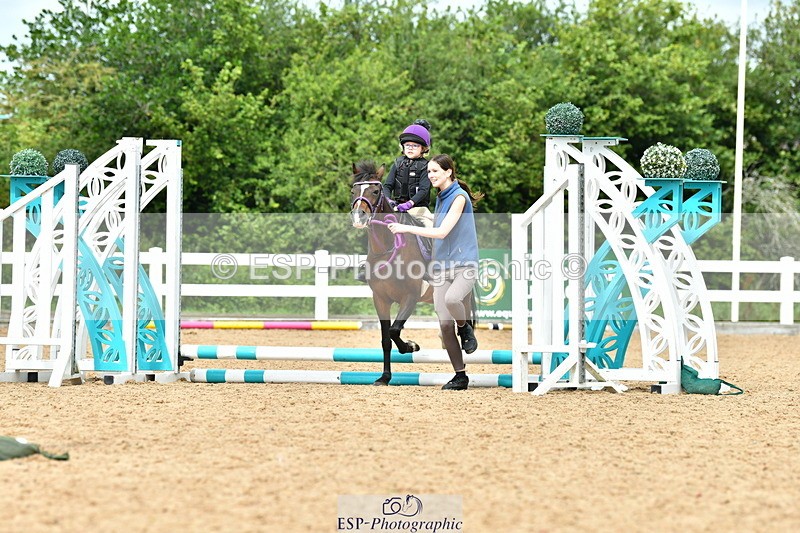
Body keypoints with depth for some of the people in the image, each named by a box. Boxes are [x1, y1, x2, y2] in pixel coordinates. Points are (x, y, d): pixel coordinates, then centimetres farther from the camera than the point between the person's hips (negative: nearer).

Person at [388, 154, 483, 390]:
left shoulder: (459, 197, -10)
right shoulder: (441, 198, 15)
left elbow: (442, 231, -18)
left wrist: (407, 228, -17)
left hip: (464, 264, -7)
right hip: (442, 265, 7)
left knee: (451, 299, -37)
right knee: (444, 325, -2)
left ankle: (465, 327, -4)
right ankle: (460, 376, 7)